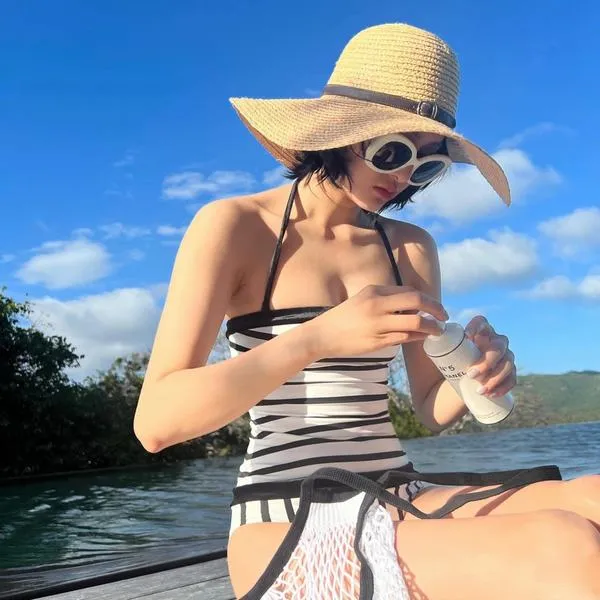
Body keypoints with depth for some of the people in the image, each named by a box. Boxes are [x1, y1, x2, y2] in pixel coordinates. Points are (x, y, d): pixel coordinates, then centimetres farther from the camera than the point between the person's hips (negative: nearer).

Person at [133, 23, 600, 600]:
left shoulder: (410, 246, 10)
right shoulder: (235, 226, -6)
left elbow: (430, 408, 13)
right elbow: (156, 421, -15)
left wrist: (478, 374, -11)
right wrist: (320, 337, -27)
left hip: (401, 501, 6)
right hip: (288, 529, -5)